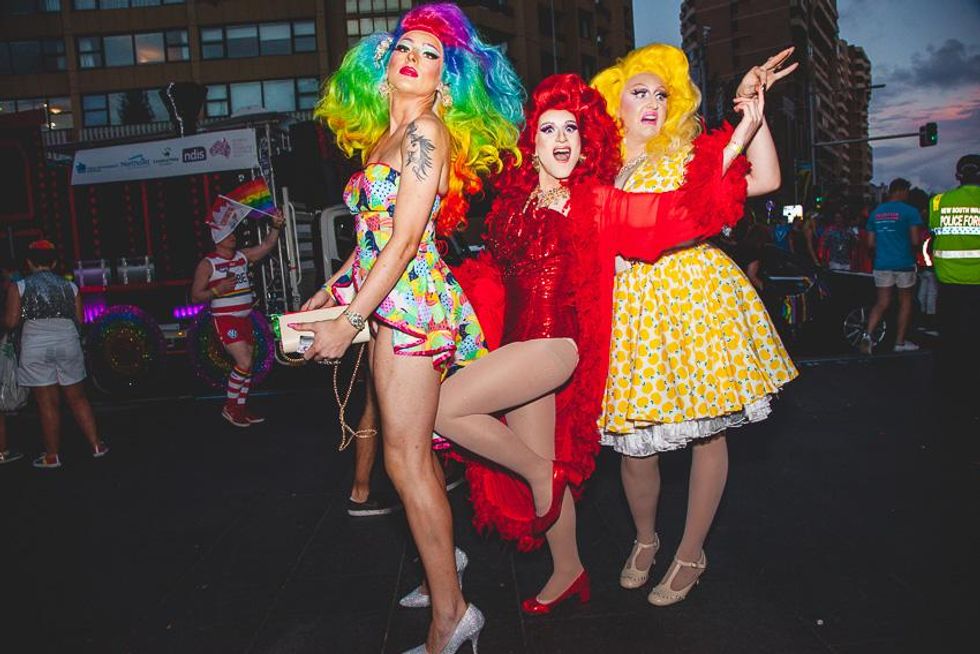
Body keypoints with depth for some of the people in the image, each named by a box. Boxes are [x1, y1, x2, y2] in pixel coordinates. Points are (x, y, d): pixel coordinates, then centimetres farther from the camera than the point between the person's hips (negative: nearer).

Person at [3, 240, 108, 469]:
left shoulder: (19, 287, -2)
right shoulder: (69, 286, 5)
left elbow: (11, 322, -5)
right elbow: (79, 320, 4)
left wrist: (29, 317, 15)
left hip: (36, 347, -2)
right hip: (68, 343, 2)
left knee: (48, 404, 4)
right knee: (77, 398, 13)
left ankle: (52, 456, 13)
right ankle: (96, 445, 15)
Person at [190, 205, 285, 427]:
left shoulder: (242, 256, 10)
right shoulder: (207, 264, -7)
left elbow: (267, 245, 3)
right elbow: (195, 295, -6)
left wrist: (276, 226, -12)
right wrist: (217, 290, -21)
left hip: (245, 319, 7)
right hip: (225, 320, -7)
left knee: (247, 365, 10)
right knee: (244, 362, -16)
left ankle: (241, 409, 21)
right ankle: (229, 407, 1)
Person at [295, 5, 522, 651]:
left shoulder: (426, 130, -9)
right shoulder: (387, 136, 18)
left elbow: (404, 240, -16)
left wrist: (348, 322, -16)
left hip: (411, 300, -9)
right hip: (395, 303, 9)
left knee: (406, 457, -6)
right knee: (412, 450, 17)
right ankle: (442, 561, 36)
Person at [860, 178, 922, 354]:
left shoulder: (876, 212, 9)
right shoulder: (909, 211, -7)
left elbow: (871, 243, 10)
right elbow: (915, 241, -13)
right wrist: (913, 250, 8)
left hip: (882, 264, 4)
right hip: (904, 263, -4)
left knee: (881, 303, 6)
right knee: (905, 302, 11)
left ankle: (867, 334, -15)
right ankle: (900, 342, 16)